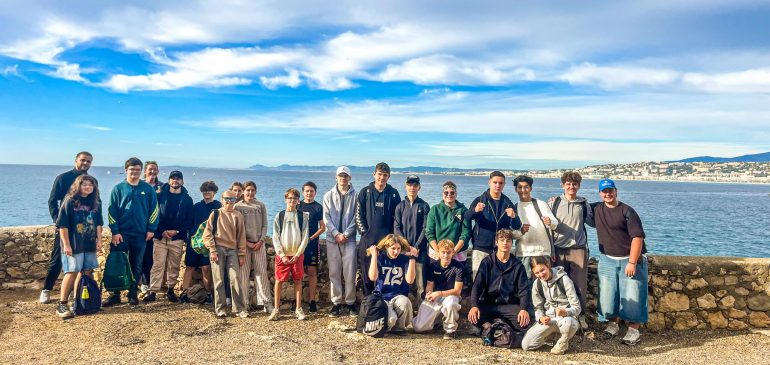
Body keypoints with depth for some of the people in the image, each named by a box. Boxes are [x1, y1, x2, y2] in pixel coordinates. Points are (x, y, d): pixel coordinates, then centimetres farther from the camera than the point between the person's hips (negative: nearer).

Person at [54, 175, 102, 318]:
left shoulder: (96, 202, 8)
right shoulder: (70, 201, -8)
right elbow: (63, 225, -10)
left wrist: (99, 240, 10)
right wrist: (66, 244, -13)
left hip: (90, 244, 6)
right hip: (73, 245, -5)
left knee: (86, 272, 8)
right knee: (72, 272, -7)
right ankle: (62, 304, 2)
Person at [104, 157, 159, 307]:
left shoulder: (148, 189, 4)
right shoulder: (118, 189, 2)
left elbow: (154, 210, 4)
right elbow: (111, 211, -1)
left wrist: (151, 229, -2)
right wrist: (115, 231, -8)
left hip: (140, 234, 1)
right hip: (121, 234, -1)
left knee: (136, 266, 8)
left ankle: (133, 294, 18)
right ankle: (115, 294, 10)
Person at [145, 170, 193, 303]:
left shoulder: (187, 199, 8)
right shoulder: (161, 196, 6)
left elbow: (189, 220, 5)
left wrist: (177, 231, -8)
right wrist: (162, 231, -10)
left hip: (178, 237, 1)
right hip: (160, 236, -1)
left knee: (174, 266, 5)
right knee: (158, 265, -4)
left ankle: (170, 290, 16)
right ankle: (153, 291, -1)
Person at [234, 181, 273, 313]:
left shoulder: (261, 206, 9)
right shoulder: (238, 206, 3)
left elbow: (265, 225, 8)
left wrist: (261, 240, -5)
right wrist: (246, 242, -8)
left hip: (259, 243, 1)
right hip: (244, 243, -1)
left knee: (262, 272, -1)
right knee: (244, 273, 0)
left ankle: (267, 302, 3)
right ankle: (245, 302, 9)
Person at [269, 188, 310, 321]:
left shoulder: (303, 216, 3)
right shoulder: (279, 216, 3)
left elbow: (305, 237, 0)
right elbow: (275, 238, 0)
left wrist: (297, 254, -8)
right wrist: (282, 255, -8)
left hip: (297, 255, 0)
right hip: (282, 255, 0)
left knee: (298, 281, 4)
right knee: (279, 281, 2)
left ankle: (298, 309, 12)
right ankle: (276, 309, 11)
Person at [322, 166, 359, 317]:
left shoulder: (355, 195, 3)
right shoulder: (329, 195, 8)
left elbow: (356, 218, 0)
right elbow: (327, 218, 3)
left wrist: (346, 234, -9)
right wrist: (336, 234, -8)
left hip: (349, 238, -2)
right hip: (332, 238, 2)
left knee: (350, 272, -2)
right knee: (334, 272, 3)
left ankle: (350, 302, 8)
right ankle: (337, 303, 10)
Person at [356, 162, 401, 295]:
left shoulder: (393, 194, 4)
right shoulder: (365, 192, 3)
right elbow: (358, 214, 3)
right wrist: (364, 232, -4)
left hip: (387, 240, 0)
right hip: (367, 239, 0)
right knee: (367, 274, 5)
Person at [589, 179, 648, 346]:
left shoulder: (627, 211, -10)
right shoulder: (595, 209, 5)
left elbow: (637, 237, -15)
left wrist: (632, 263, -21)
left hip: (630, 259, -4)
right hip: (607, 260, 4)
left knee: (632, 296, -4)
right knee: (607, 294, 6)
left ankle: (633, 329, 7)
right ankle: (612, 324, 22)